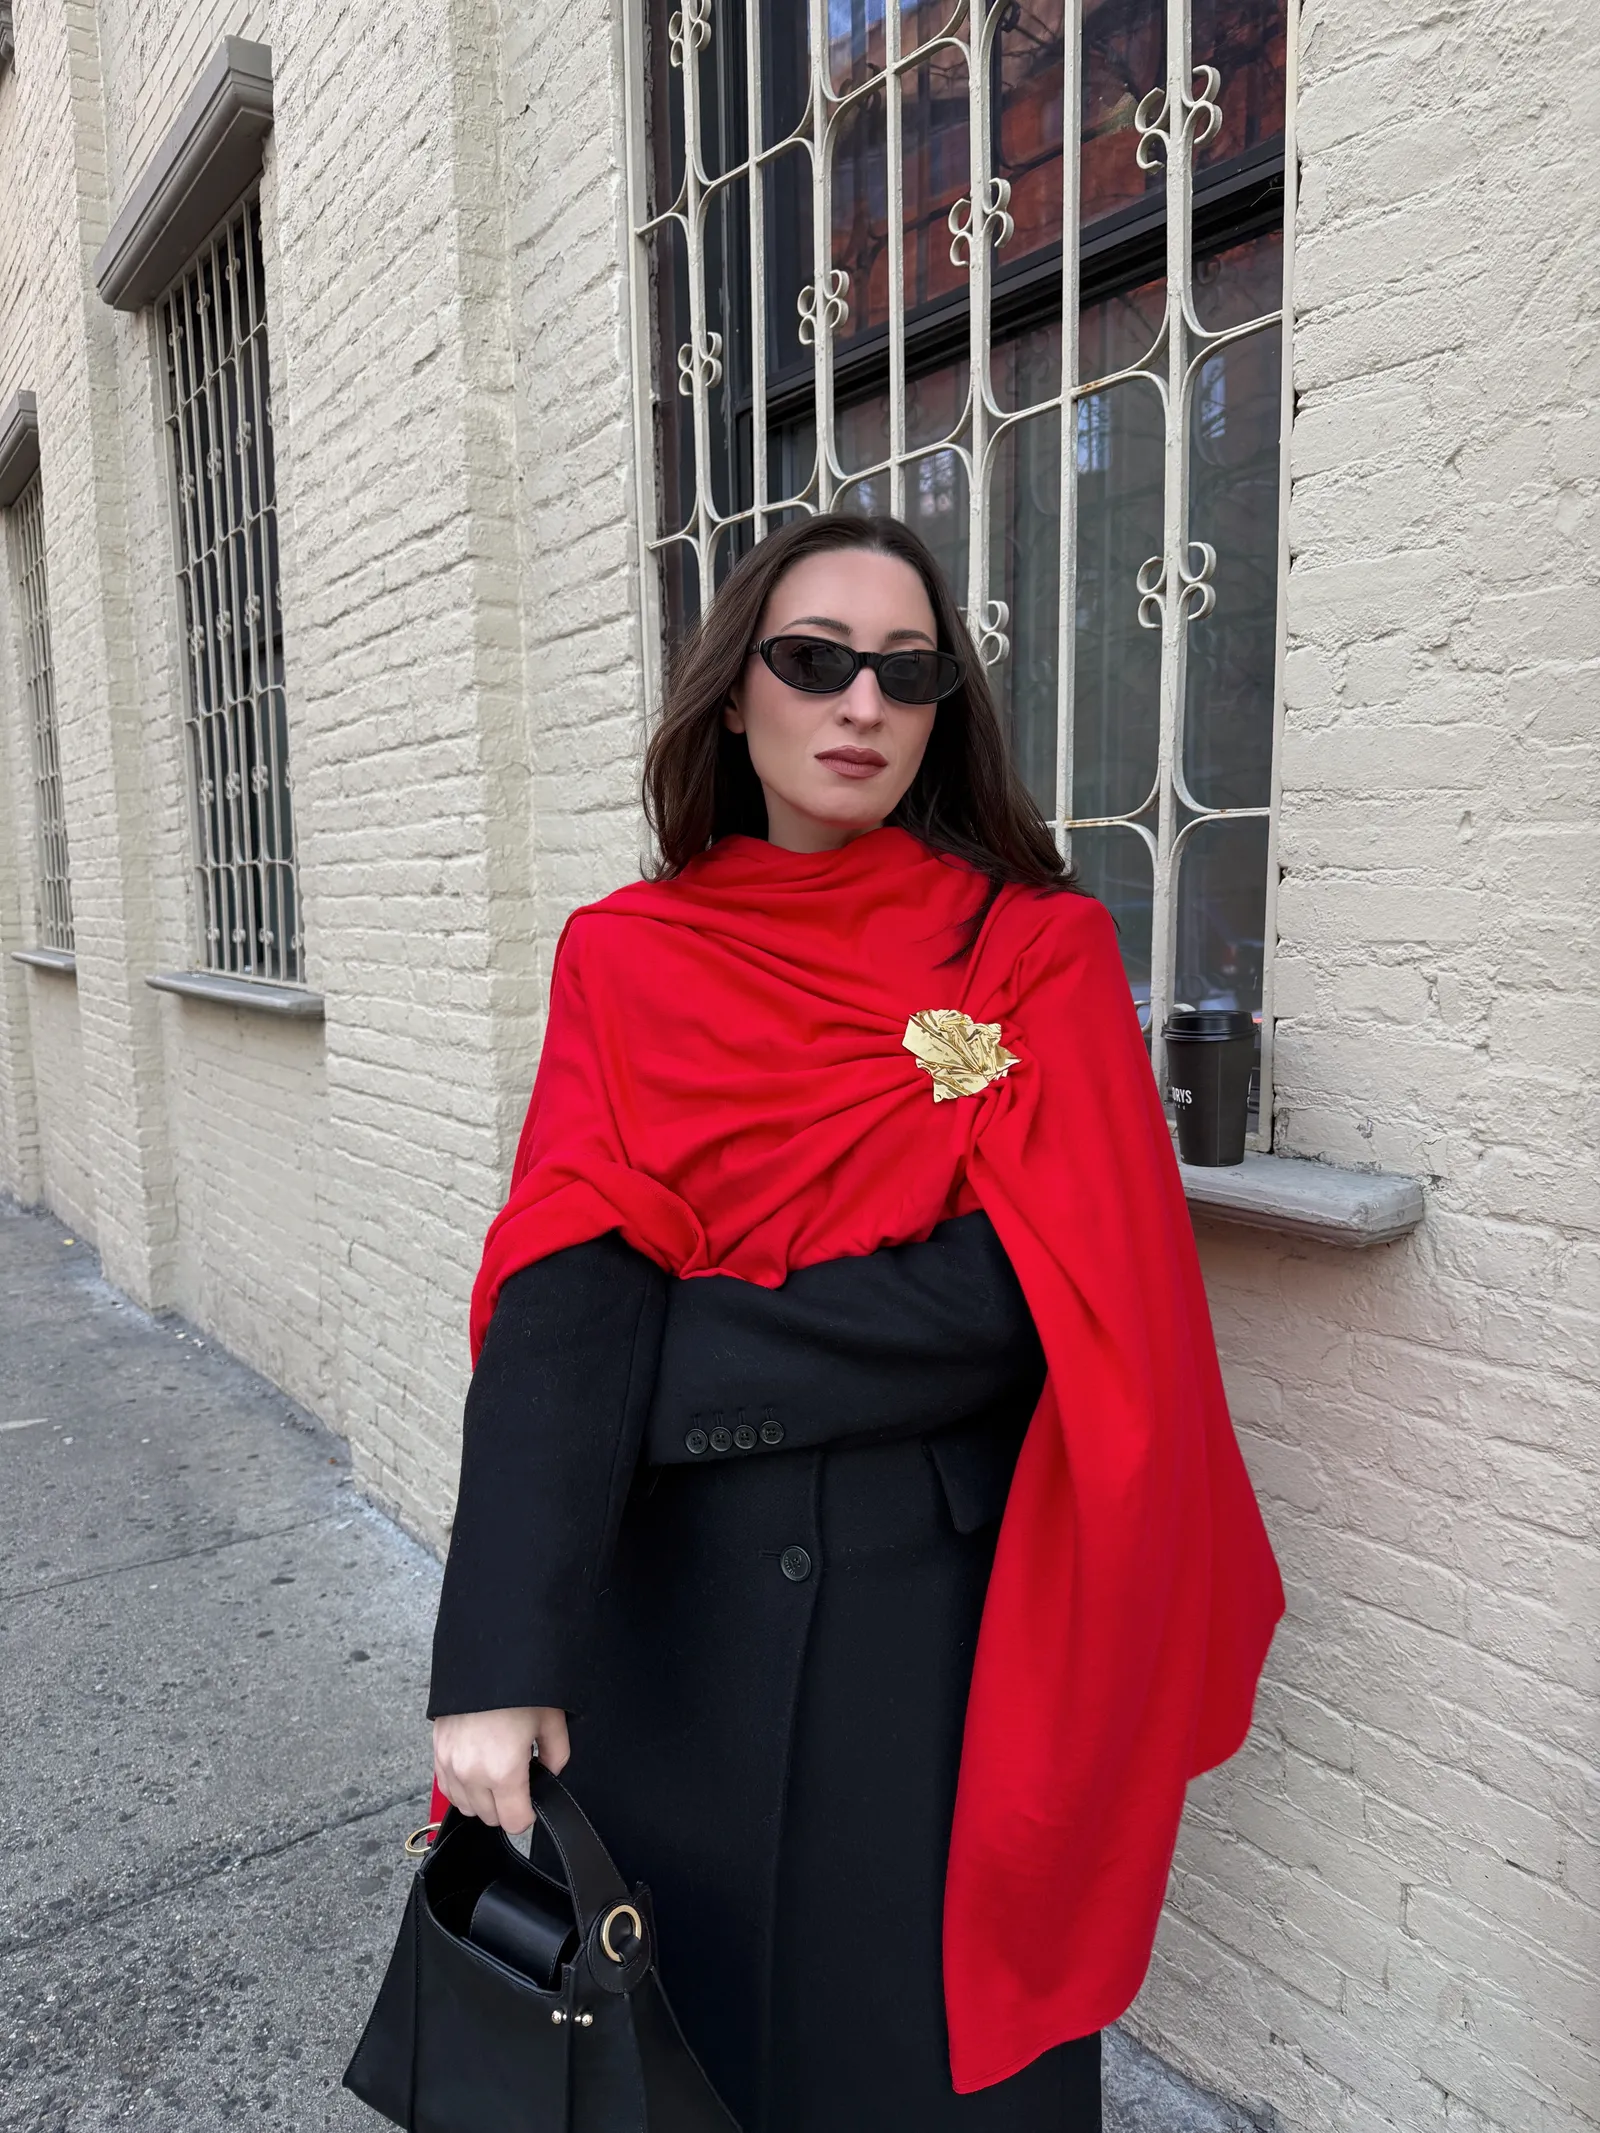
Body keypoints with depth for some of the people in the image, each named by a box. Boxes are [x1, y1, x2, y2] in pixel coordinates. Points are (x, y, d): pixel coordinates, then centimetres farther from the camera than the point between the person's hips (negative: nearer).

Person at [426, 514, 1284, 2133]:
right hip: (674, 1606, 2)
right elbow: (561, 1297, -14)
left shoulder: (1038, 950, -7)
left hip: (946, 1605, -1)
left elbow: (999, 1294, -18)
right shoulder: (624, 960, -4)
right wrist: (499, 1656, -23)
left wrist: (654, 1378, -17)